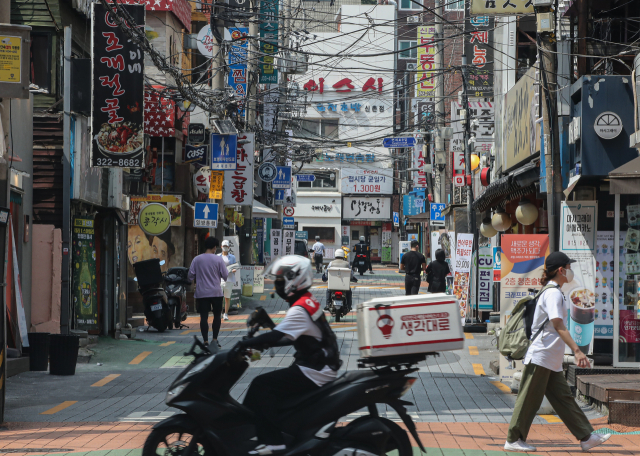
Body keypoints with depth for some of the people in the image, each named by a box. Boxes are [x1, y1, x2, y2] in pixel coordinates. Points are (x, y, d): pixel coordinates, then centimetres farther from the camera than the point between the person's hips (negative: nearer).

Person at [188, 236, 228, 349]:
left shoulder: (197, 259, 0)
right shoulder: (218, 259, -5)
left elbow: (190, 275, 1)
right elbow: (225, 276, -3)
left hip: (201, 293, 1)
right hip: (216, 292, -1)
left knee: (204, 317, 1)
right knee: (217, 316, 13)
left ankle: (205, 341, -2)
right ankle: (214, 339, 12)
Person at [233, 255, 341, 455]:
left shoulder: (300, 309, -18)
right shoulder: (309, 302, 13)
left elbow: (276, 335, -28)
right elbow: (289, 337, 21)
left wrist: (244, 344, -23)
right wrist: (259, 343, 15)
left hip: (314, 374, -10)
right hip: (321, 368, 10)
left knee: (261, 386, -14)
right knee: (266, 386, 12)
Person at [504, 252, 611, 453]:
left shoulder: (551, 292, 18)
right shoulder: (553, 293, -13)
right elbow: (558, 325, -24)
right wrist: (576, 350, -32)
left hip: (552, 361, 10)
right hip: (541, 356, -10)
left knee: (564, 399, 8)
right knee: (529, 400, -3)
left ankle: (586, 437, 7)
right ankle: (513, 440, 4)